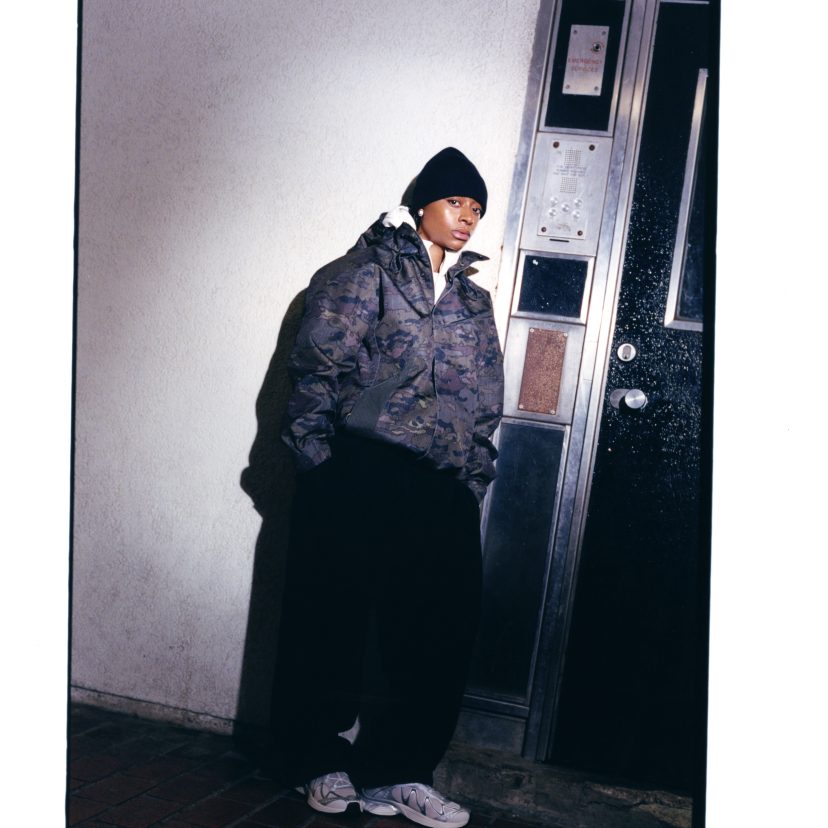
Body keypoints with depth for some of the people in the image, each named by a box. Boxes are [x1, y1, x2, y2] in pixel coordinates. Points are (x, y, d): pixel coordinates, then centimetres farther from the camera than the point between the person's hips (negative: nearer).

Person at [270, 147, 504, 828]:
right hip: (359, 476, -5)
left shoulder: (474, 300, 19)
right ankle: (320, 762, 22)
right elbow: (318, 364, -5)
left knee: (444, 631, 3)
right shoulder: (370, 271, 3)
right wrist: (319, 460, -10)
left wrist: (474, 478, 10)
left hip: (441, 490, 5)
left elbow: (485, 402, 19)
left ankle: (395, 771, 18)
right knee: (334, 620, 3)